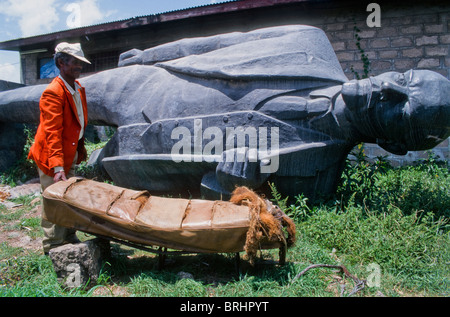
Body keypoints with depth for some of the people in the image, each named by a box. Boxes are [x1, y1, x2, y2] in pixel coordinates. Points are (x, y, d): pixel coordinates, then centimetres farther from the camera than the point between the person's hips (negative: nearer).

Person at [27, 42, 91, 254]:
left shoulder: (78, 88, 6)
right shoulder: (53, 93, -21)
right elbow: (52, 133, -27)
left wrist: (80, 147, 17)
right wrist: (58, 167, -32)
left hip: (70, 153, 9)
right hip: (51, 156, -9)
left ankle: (69, 238, 31)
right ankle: (53, 246, 16)